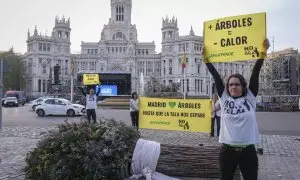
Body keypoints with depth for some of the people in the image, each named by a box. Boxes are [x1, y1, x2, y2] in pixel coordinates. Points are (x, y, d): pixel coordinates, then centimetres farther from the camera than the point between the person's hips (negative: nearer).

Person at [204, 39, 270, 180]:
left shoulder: (250, 97, 2)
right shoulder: (224, 97, 3)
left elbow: (255, 73, -3)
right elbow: (216, 76, 2)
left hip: (247, 151, 0)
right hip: (227, 150, 1)